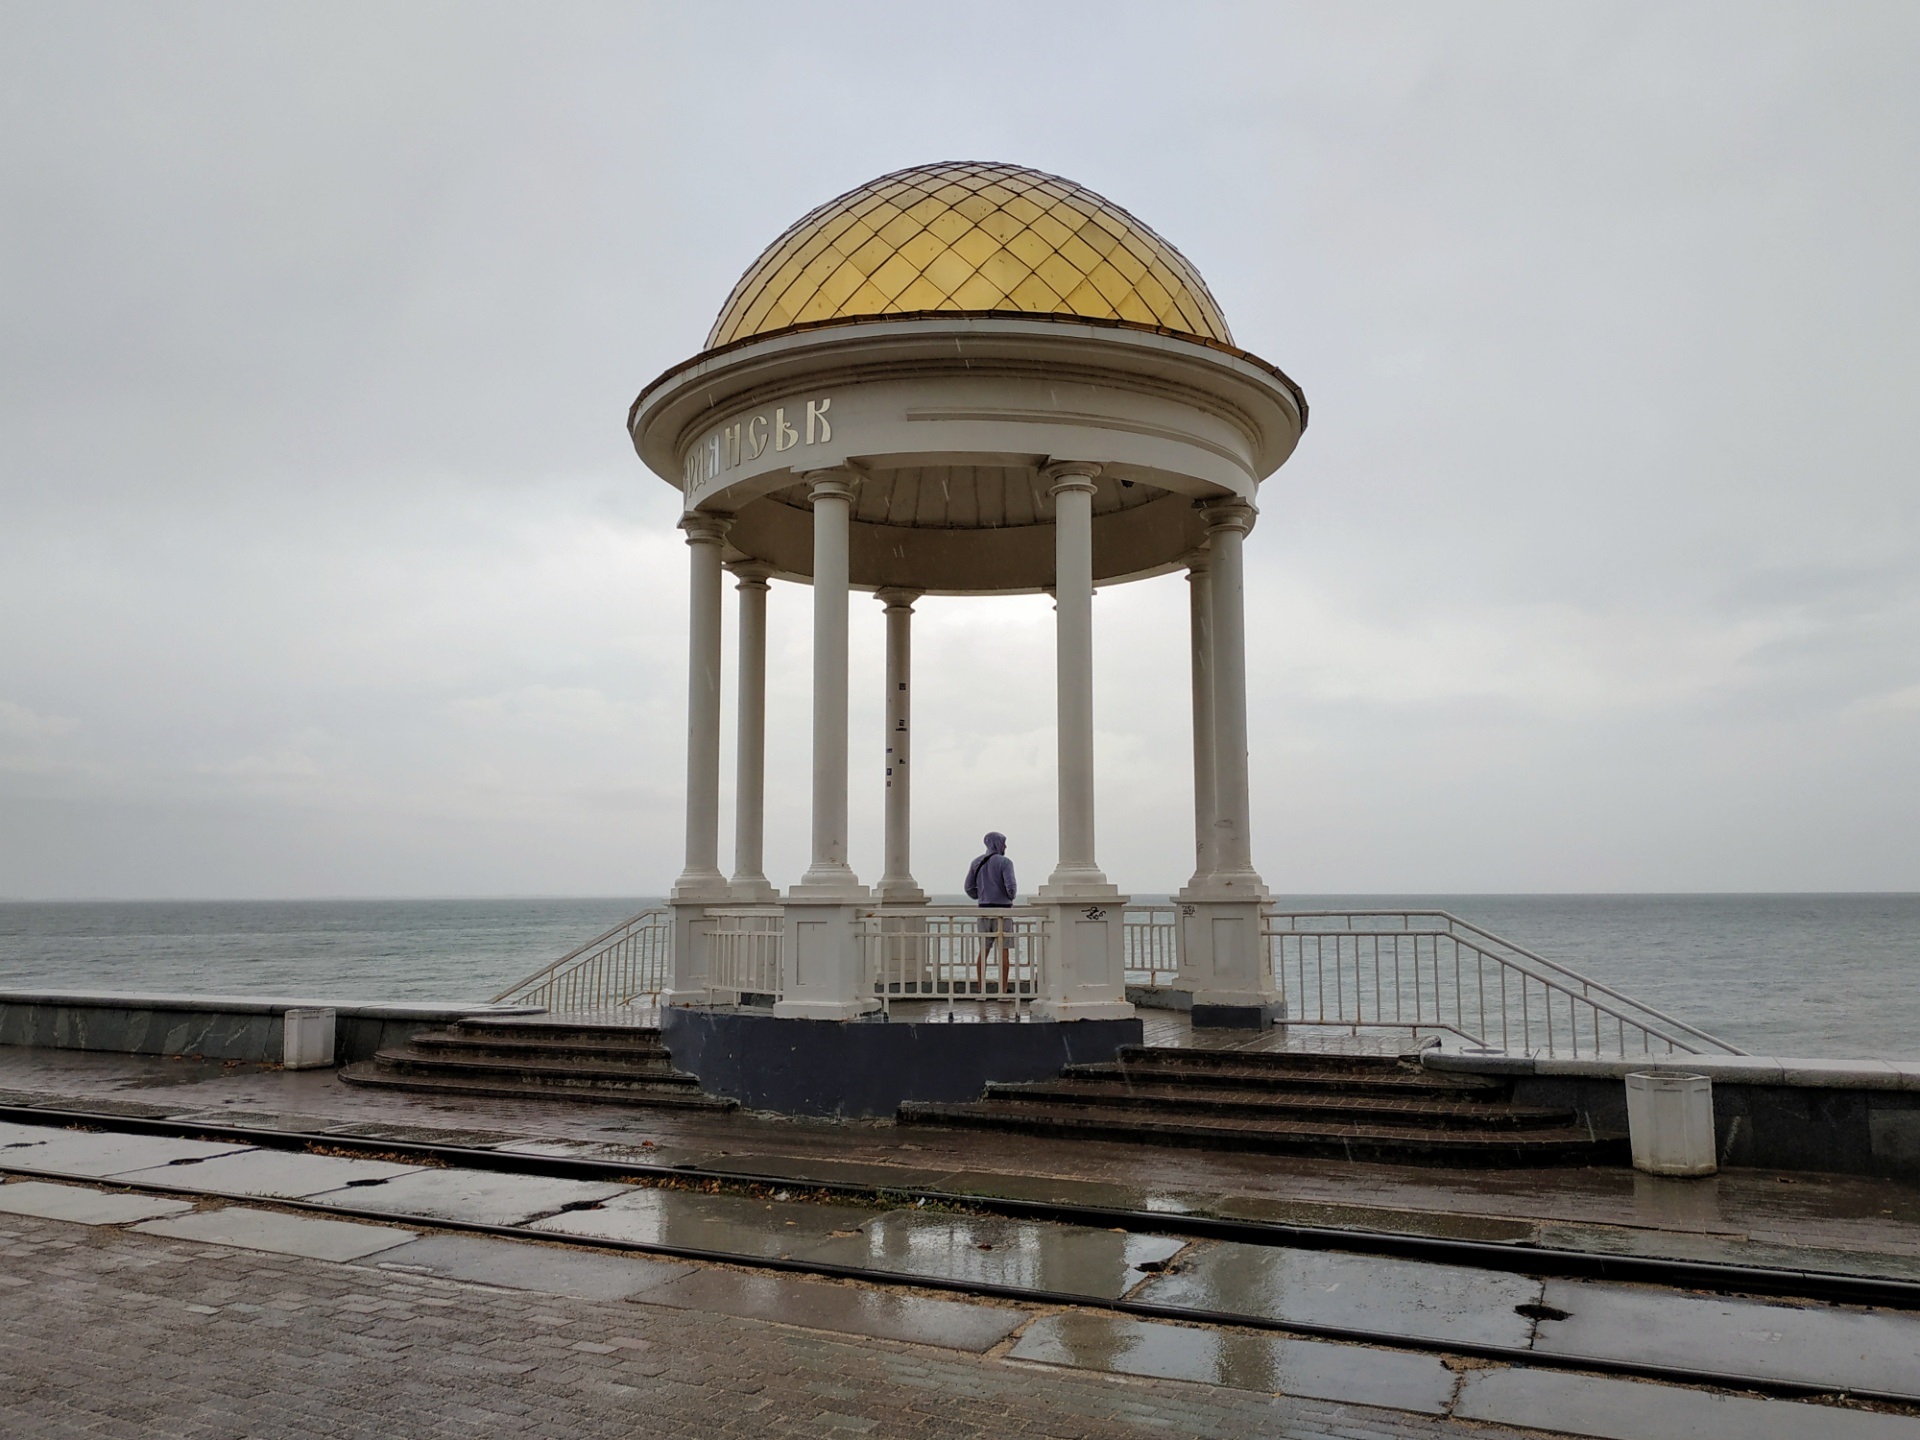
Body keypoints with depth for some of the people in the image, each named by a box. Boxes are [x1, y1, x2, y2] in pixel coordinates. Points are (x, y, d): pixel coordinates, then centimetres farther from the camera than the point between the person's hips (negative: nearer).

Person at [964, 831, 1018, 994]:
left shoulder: (976, 862, 7)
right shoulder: (1005, 862, -10)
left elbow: (969, 888, 8)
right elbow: (1011, 886, -19)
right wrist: (1012, 896, 4)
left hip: (984, 909, 5)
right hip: (1002, 910, -5)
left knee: (983, 951, 9)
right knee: (1003, 951, 0)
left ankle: (981, 990, 8)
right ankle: (1003, 991, 0)